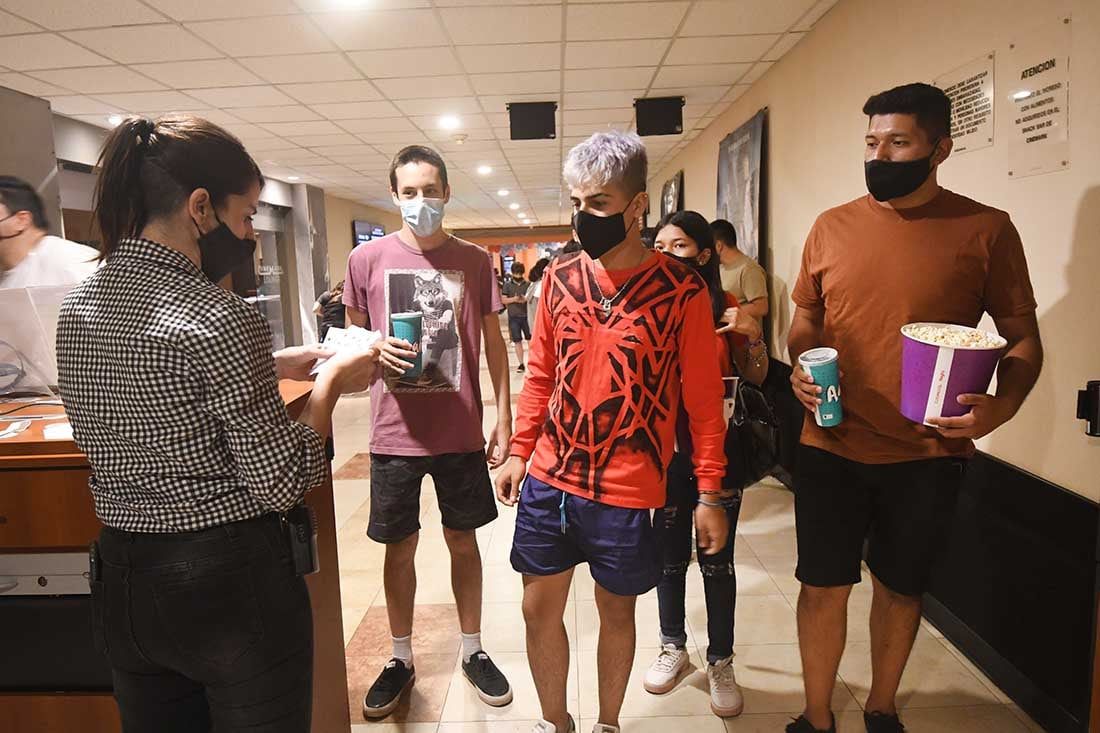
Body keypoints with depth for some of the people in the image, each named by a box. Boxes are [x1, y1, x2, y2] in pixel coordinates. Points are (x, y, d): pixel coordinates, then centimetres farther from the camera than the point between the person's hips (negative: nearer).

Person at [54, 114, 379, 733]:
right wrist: (330, 382, -7)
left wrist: (269, 368, 10)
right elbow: (285, 484, -19)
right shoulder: (220, 318, -22)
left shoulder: (78, 307, 2)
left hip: (121, 580, 8)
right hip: (231, 582, -7)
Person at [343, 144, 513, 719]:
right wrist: (376, 353, -16)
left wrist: (504, 418, 0)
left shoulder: (474, 261, 0)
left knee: (463, 542, 14)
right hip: (395, 432, 0)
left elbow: (494, 343, 4)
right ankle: (401, 658, 34)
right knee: (399, 548, 13)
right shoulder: (367, 259, -2)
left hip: (461, 432, 0)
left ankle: (472, 650, 34)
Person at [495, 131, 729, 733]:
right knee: (539, 608, 15)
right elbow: (540, 374, 9)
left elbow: (703, 398, -7)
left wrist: (710, 493, -7)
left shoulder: (681, 289, -11)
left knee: (616, 612, 16)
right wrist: (519, 452, 8)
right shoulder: (560, 277, 1)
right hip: (549, 479, 4)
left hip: (627, 492, -3)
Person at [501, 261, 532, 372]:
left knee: (530, 339, 7)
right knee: (517, 341, 1)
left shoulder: (527, 284, 3)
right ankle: (521, 364, 8)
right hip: (513, 317, -1)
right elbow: (503, 300, -1)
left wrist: (526, 299, -16)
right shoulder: (507, 285, 2)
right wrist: (514, 299, -18)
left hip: (526, 315, 1)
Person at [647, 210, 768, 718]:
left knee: (717, 561, 9)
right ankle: (674, 647, 35)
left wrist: (752, 333, -13)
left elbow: (756, 379, 3)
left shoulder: (725, 309, -2)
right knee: (670, 556, 13)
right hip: (666, 452, 0)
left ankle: (721, 662, 28)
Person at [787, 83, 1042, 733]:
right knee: (824, 587, 8)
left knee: (901, 587, 17)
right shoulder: (832, 227, 2)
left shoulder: (986, 230, -4)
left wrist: (1002, 406, -19)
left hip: (928, 455, -1)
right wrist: (801, 366, -9)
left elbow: (1023, 338, 0)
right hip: (831, 447, 1)